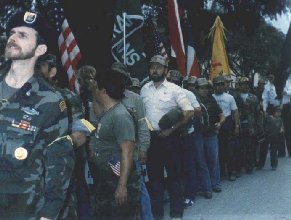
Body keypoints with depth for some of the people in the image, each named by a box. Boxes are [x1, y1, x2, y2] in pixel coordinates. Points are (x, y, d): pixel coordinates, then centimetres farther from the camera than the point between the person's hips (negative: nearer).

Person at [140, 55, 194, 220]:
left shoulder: (174, 89, -5)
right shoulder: (144, 89, 8)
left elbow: (189, 113, -12)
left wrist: (171, 129, -14)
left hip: (169, 137, -4)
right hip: (150, 137, 4)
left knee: (174, 175, 4)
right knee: (154, 176, 11)